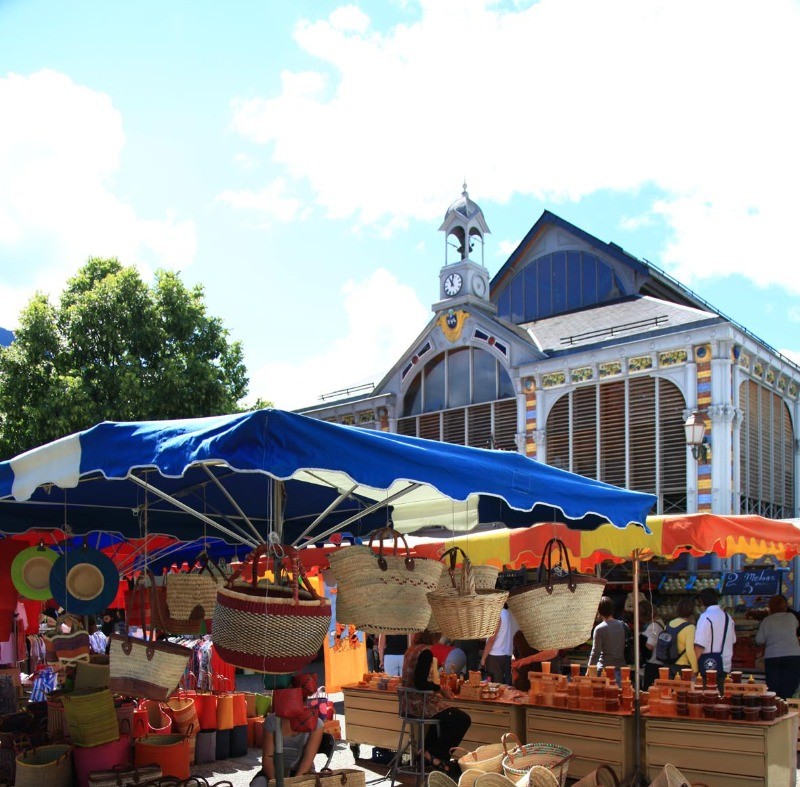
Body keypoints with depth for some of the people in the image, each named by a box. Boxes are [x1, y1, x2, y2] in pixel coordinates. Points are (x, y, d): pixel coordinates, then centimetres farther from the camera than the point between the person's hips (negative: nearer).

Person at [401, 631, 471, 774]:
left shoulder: (411, 650, 10)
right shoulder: (425, 652, -18)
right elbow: (420, 683, -24)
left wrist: (436, 688, 15)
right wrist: (439, 688, -10)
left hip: (409, 703, 10)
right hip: (420, 704, -10)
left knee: (445, 714, 32)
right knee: (463, 720, -4)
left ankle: (427, 751, 29)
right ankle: (436, 755, 3)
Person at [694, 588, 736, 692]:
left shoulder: (705, 617, -13)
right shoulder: (727, 617, 11)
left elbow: (699, 645, -17)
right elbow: (733, 640, 22)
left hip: (709, 665, -7)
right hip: (725, 666, 7)